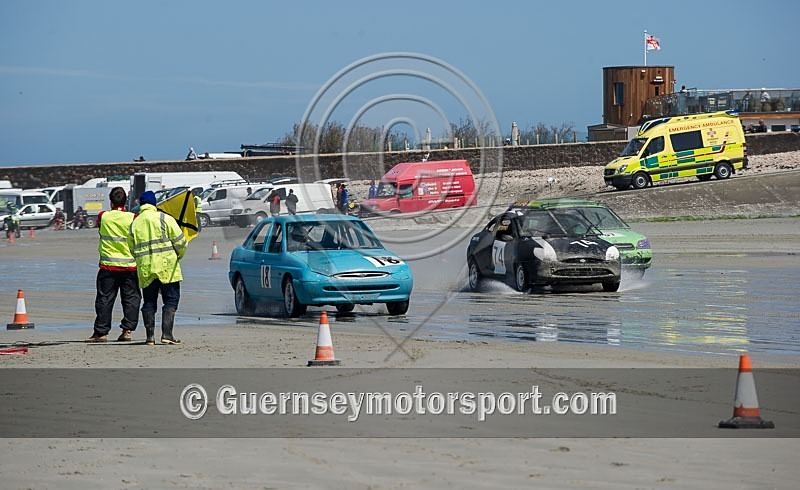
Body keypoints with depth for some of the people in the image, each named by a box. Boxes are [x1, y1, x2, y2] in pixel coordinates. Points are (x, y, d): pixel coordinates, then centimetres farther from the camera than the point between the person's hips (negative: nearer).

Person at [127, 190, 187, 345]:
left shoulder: (134, 223, 11)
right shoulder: (164, 218, -2)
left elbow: (132, 248, 15)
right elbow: (179, 240, -6)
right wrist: (180, 255, 12)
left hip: (144, 268, 4)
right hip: (166, 266, -4)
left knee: (149, 302, 10)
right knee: (171, 300, 1)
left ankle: (150, 336, 6)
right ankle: (167, 334, -10)